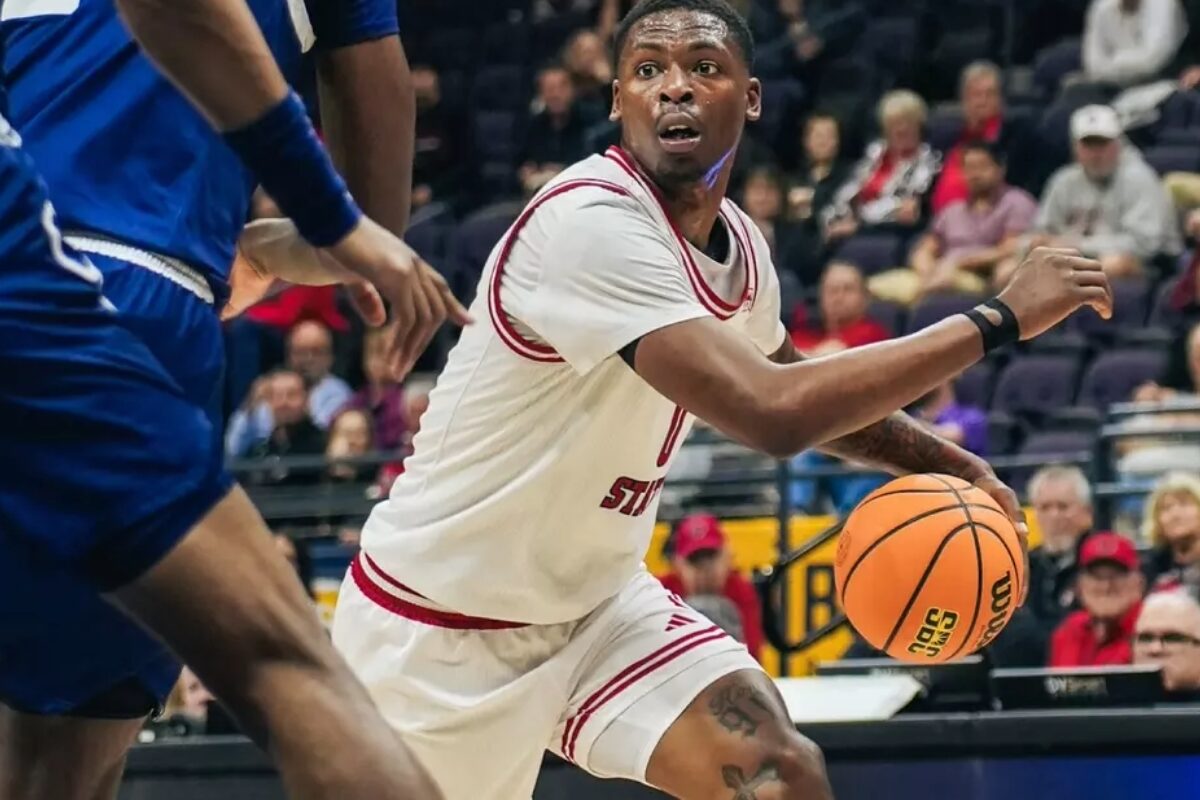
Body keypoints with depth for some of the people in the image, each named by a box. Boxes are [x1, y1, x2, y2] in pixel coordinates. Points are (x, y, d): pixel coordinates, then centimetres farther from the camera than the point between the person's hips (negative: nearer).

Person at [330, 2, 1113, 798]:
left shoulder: (737, 243, -1)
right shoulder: (591, 222, -28)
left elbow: (798, 388, 21)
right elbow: (771, 413, -40)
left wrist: (948, 463, 3)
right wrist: (996, 319, -33)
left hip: (595, 601, 7)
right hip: (438, 625, -7)